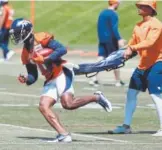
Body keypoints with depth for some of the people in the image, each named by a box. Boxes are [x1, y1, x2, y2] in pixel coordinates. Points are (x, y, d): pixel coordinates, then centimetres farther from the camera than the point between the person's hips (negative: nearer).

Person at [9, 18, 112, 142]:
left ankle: (96, 97, -2)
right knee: (44, 107, -9)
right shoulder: (26, 54, 13)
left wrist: (45, 60, -21)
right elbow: (33, 77, 16)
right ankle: (64, 135, -14)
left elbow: (62, 49, -17)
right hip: (50, 81, 8)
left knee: (68, 104, -25)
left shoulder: (41, 38, -8)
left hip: (62, 73, -8)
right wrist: (26, 79, -6)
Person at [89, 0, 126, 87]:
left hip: (102, 40, 7)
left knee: (100, 59, 3)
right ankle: (118, 81, 7)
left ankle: (94, 79, -9)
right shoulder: (113, 14, -11)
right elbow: (114, 28, -19)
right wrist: (119, 39, -23)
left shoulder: (102, 13, 13)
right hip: (111, 40, -7)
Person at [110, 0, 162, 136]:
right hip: (142, 65, 9)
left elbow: (150, 42, -28)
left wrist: (132, 48, -35)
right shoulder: (138, 26, 13)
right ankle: (126, 126, 18)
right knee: (131, 93, 10)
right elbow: (132, 43, 16)